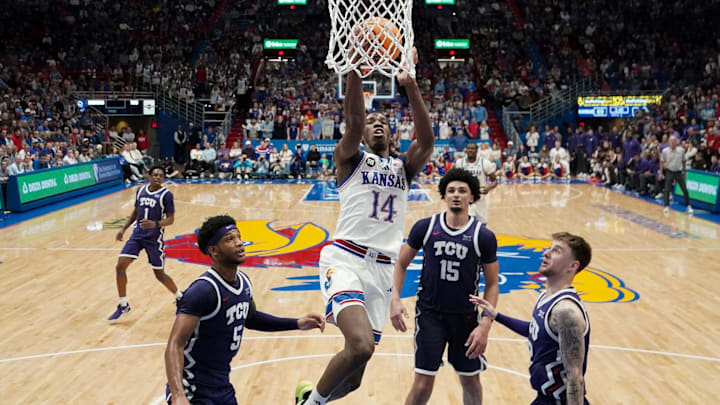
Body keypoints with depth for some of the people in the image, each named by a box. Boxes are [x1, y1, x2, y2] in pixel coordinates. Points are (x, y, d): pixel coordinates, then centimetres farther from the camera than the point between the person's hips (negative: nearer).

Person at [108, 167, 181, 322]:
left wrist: (156, 224, -28)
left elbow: (170, 219, -10)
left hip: (154, 238, -5)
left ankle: (180, 297, 30)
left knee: (160, 274, 3)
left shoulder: (166, 195, -10)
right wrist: (123, 229, 12)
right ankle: (123, 305, 10)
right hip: (137, 234, 5)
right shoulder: (140, 190, 6)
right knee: (120, 266, -6)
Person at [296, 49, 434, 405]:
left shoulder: (403, 168, 18)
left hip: (383, 268, 4)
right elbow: (353, 123, -12)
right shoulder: (350, 158, 9)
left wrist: (410, 86, -11)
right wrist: (354, 70, -23)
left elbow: (426, 140, -2)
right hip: (346, 258, -4)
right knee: (360, 344, -28)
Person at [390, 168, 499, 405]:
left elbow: (491, 284, -2)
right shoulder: (425, 227, -6)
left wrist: (485, 325, -11)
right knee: (423, 385, -2)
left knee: (471, 381, 16)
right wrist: (395, 299, -9)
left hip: (466, 317, 1)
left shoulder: (484, 236, -8)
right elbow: (401, 264, 4)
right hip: (429, 314, -1)